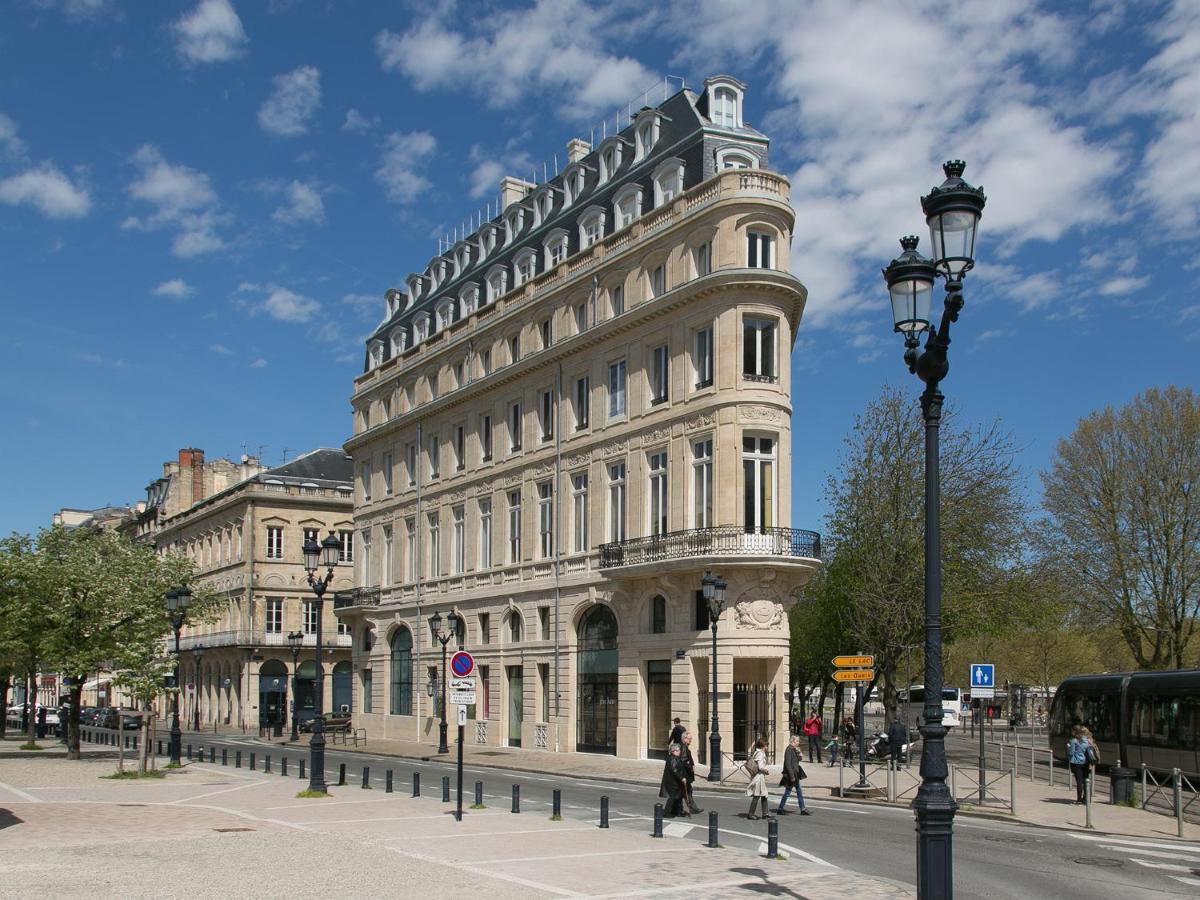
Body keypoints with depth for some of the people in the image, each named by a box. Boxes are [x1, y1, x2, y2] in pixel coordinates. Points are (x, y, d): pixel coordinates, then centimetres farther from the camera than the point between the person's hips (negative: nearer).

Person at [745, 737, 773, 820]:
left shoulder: (755, 753, 11)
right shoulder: (760, 754, -16)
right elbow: (761, 767, -24)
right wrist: (766, 770, -4)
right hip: (759, 776, -10)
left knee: (764, 796, 13)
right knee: (756, 796, -3)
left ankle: (766, 813, 18)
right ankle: (750, 814, 3)